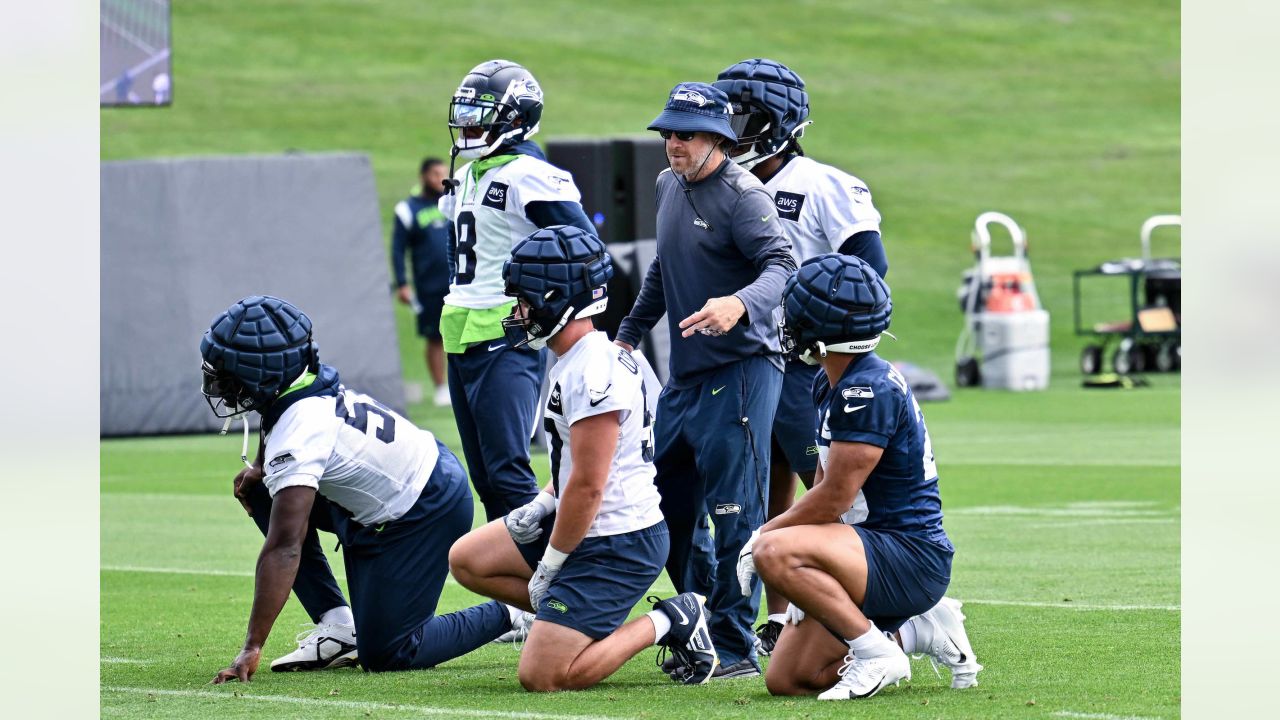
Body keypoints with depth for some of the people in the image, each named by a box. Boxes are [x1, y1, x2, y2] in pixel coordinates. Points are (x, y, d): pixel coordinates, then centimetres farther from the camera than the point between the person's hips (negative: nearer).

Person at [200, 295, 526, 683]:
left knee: (384, 655, -6)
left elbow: (283, 549, -34)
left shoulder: (297, 434, -30)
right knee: (261, 492, 6)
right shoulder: (314, 385, -5)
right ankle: (338, 625, 7)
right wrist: (261, 469, 4)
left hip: (424, 517, -10)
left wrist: (252, 648, -33)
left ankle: (508, 614, 6)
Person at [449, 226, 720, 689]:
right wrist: (540, 506, 6)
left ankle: (666, 624, -1)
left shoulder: (592, 375, -23)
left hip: (617, 546, -10)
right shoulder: (575, 362, 9)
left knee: (542, 679, -13)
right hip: (591, 529, 10)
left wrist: (549, 568, -14)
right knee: (467, 561, 16)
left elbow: (588, 485, -23)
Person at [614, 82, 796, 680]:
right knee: (668, 507, 13)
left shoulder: (742, 195, -14)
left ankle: (735, 647, -6)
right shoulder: (669, 187, 13)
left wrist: (738, 304, -44)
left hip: (741, 371, -9)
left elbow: (781, 265, -25)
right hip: (685, 374, 9)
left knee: (736, 512, -9)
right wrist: (628, 334, 31)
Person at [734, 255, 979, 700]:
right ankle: (915, 632, 14)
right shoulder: (829, 386, 12)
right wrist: (804, 582, 5)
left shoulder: (868, 392, -20)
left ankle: (877, 653, -16)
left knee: (774, 553, -30)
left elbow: (834, 500, -20)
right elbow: (826, 482, 16)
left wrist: (762, 535, -8)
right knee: (787, 680, 5)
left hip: (914, 558, -10)